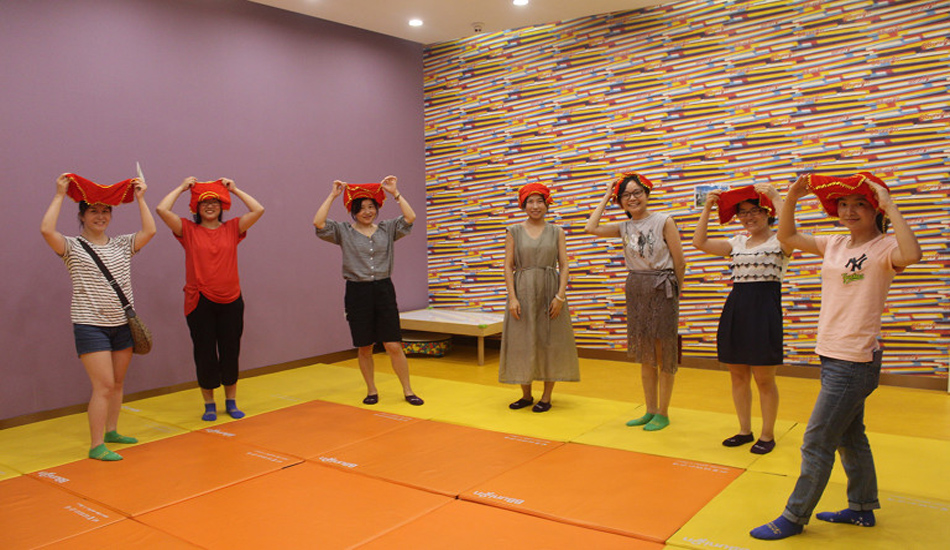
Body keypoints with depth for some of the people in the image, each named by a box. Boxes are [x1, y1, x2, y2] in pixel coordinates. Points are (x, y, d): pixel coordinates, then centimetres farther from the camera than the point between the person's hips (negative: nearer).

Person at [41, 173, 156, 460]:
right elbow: (46, 229, -19)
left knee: (118, 383, 13)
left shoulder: (122, 245, 9)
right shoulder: (73, 247, -2)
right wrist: (60, 194, -14)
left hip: (123, 324, 5)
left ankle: (111, 431, 29)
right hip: (90, 325, -5)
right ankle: (96, 445, -1)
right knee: (104, 386, -10)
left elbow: (150, 230, -3)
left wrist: (140, 198, 0)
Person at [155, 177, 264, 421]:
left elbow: (258, 210, -4)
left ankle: (231, 402, 25)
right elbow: (162, 209, -10)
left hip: (231, 302, 1)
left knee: (231, 354, 10)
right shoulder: (188, 230, 1)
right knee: (205, 355, 7)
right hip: (199, 302, -1)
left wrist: (234, 189, 2)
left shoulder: (232, 228, 5)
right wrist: (182, 187, 0)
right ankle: (209, 405, 22)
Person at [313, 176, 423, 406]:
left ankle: (408, 391, 11)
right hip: (357, 292, 0)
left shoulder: (387, 229, 6)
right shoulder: (344, 232, 2)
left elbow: (410, 218, -6)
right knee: (364, 348, 8)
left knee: (393, 345, -2)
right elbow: (318, 223, -11)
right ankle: (371, 391, 24)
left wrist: (395, 192, -6)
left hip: (384, 290, 0)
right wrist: (332, 195, -8)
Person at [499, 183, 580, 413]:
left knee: (550, 342, 2)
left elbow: (564, 266, 2)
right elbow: (508, 266, 0)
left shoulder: (556, 232, 6)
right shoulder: (514, 231, 4)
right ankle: (526, 395, 18)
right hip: (522, 291, 0)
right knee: (521, 342, 4)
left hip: (550, 291, 0)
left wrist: (560, 296, -10)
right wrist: (512, 297, -9)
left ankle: (546, 396, 13)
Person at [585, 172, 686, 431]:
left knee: (663, 352, 1)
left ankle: (662, 413, 12)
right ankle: (650, 410, 22)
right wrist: (605, 198, 4)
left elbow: (679, 262, -3)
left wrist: (675, 290, 5)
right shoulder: (624, 228, 8)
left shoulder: (664, 221, -6)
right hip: (635, 290, 5)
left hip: (662, 288, -5)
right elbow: (591, 228, -4)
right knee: (644, 354, 11)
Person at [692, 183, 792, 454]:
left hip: (765, 309, -6)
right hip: (735, 309, 6)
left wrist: (776, 198, -22)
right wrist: (708, 207, 6)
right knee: (738, 376, 12)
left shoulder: (778, 242, -2)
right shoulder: (738, 243, 14)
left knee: (764, 379, 3)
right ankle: (745, 430, 26)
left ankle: (767, 435, 18)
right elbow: (700, 242, 9)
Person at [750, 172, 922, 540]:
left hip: (854, 362, -8)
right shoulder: (835, 245, 8)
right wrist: (792, 198, 1)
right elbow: (787, 236, 14)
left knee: (816, 444, -1)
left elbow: (912, 254, -36)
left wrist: (890, 206, -29)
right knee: (849, 438, 20)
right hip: (834, 358, 8)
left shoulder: (884, 248, -13)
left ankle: (794, 517, 12)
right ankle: (862, 508, 36)